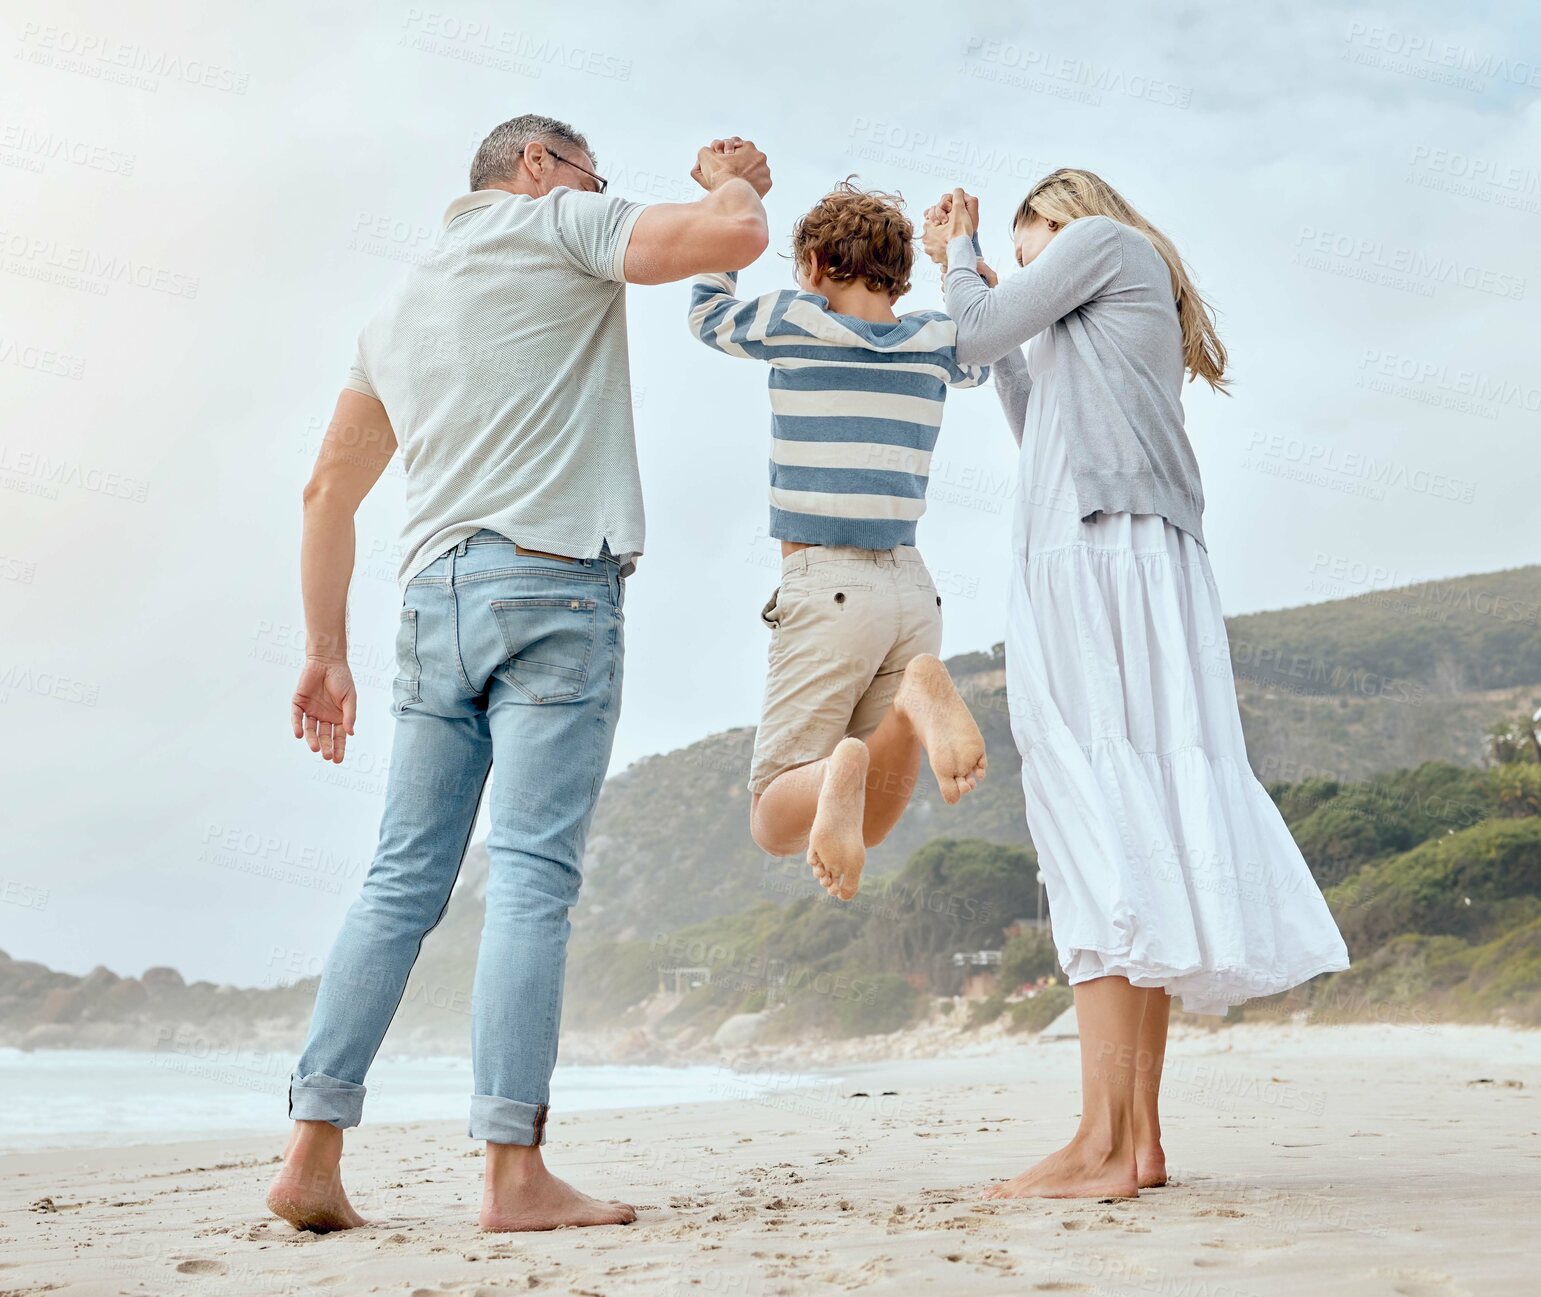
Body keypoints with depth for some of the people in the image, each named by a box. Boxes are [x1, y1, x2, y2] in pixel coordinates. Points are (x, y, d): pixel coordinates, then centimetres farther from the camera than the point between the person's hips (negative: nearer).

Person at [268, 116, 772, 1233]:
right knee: (532, 878, -9)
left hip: (435, 595, 7)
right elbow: (737, 236, -6)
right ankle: (515, 1172, -8)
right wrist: (736, 178, 17)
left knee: (403, 880, 6)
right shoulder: (559, 225, 7)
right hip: (551, 582, -6)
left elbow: (329, 490, 24)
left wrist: (327, 651, 24)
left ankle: (314, 1153, 4)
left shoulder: (401, 305, 27)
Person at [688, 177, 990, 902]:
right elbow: (979, 358, 35)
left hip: (825, 588, -4)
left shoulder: (790, 323, -1)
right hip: (912, 591, 4)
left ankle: (840, 770, -35)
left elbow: (706, 314, 21)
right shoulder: (935, 341, 9)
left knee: (775, 824, 2)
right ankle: (915, 699, -24)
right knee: (865, 829, 7)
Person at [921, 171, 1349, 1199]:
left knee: (1100, 833, -17)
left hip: (1094, 557, -9)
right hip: (1146, 569, 9)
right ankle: (1142, 1137, 2)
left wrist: (961, 251, 24)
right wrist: (978, 287, 36)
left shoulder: (1104, 237, 7)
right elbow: (1040, 428, 36)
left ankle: (1103, 1147, -20)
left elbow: (979, 337, 3)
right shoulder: (1132, 301, 32)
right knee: (1138, 829, 2)